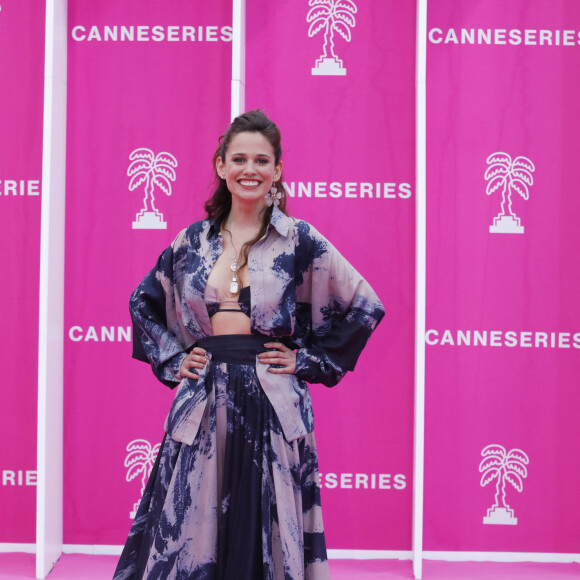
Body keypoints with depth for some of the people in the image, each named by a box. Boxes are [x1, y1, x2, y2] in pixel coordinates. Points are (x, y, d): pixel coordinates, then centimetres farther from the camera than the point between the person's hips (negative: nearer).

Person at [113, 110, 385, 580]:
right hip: (202, 406, 3)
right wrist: (172, 359, 11)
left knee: (266, 535, 1)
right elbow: (144, 303, 23)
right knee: (189, 536, 4)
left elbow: (365, 306, 1)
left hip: (273, 406, -2)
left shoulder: (299, 240, 0)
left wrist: (309, 360, -1)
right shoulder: (192, 241, 9)